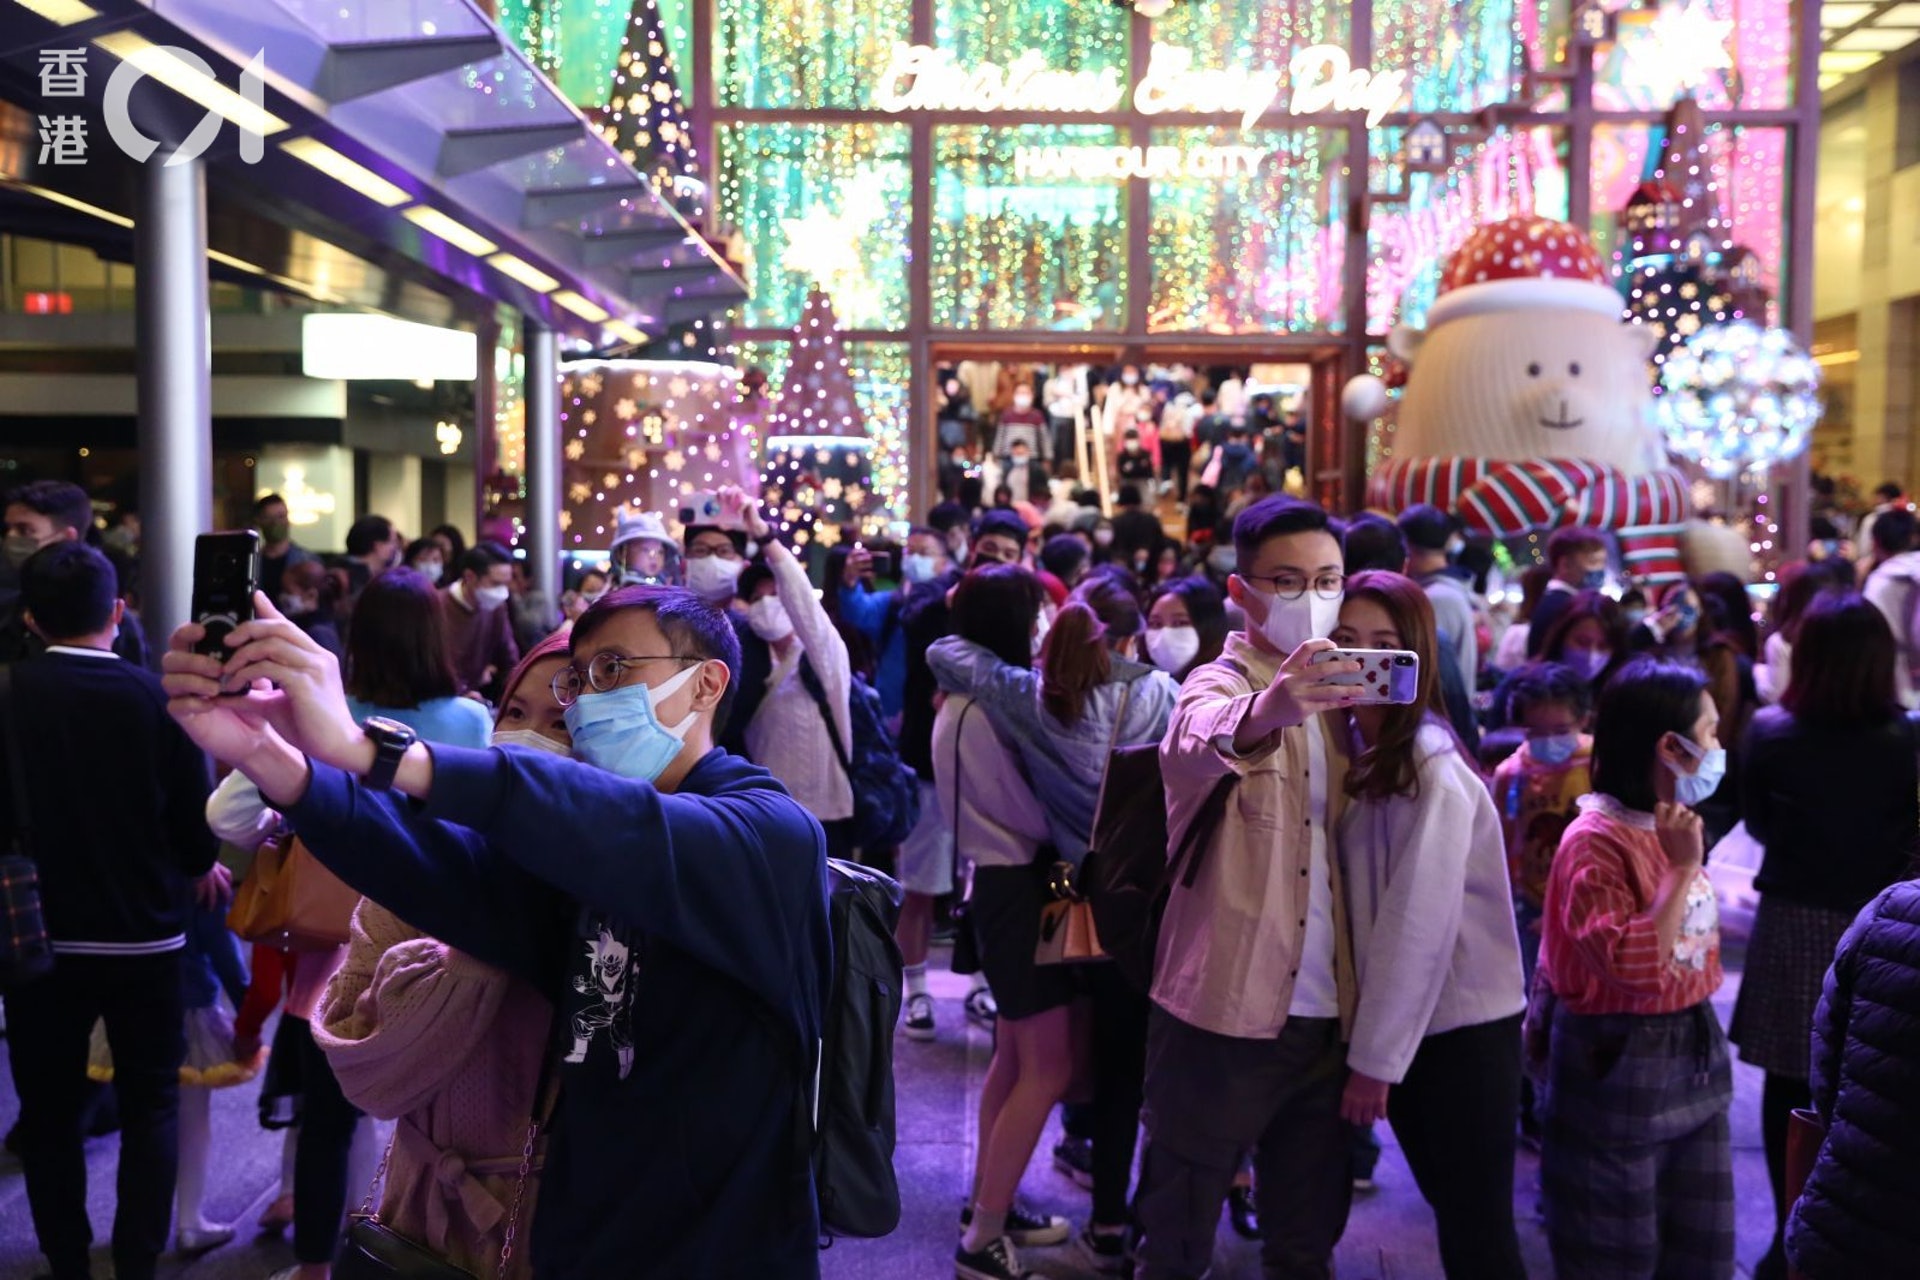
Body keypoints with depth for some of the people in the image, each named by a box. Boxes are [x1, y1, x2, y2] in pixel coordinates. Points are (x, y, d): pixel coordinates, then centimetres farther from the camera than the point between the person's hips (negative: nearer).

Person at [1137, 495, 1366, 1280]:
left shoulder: (1328, 700, 10)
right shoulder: (1220, 682, -10)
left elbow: (1344, 852, 15)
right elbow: (1190, 746, -36)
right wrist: (1264, 713, -58)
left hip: (1323, 1016, 7)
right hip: (1223, 1015, -6)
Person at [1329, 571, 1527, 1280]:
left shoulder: (1431, 765, -19)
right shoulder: (1351, 744, 5)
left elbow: (1420, 924, -20)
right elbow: (1370, 907, 5)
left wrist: (1374, 1058, -15)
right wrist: (1369, 1044, 1)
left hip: (1460, 1026, -7)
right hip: (1401, 1022, 7)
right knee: (1449, 1211, 18)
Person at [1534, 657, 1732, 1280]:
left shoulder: (1673, 825, 7)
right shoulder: (1596, 841, -20)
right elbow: (1634, 970, -28)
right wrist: (1684, 869, -24)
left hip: (1694, 1053, 8)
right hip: (1618, 1066, -8)